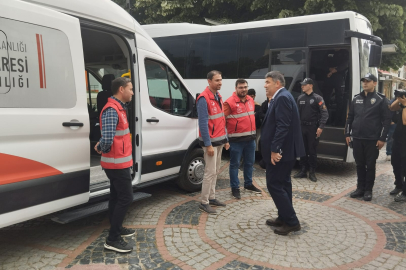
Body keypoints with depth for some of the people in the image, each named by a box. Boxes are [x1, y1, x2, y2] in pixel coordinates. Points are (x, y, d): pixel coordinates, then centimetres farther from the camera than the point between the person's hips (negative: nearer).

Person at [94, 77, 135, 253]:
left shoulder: (119, 108, 13)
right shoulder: (111, 110, -21)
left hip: (117, 162, 10)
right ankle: (112, 239, 2)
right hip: (118, 163, -10)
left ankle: (116, 229, 34)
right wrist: (101, 149, -12)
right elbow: (107, 140, -32)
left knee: (117, 197, 19)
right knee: (125, 198, -5)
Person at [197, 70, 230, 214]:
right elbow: (203, 123, -19)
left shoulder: (218, 97, 12)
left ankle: (212, 198, 25)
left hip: (219, 140, 8)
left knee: (215, 171, 14)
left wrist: (226, 140, 15)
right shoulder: (204, 98, -16)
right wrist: (208, 144, -21)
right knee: (210, 172, -5)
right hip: (210, 142, -8)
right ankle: (204, 203, 5)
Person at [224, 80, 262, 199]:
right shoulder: (230, 102, -13)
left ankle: (248, 184, 33)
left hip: (250, 138, 7)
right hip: (236, 139, -7)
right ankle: (235, 188, 14)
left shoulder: (250, 100, 10)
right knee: (235, 164, 3)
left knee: (250, 162, 17)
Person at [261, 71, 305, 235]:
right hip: (284, 150, 11)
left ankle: (291, 221, 2)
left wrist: (275, 149, -26)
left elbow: (282, 126, -26)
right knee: (283, 183, 16)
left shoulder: (282, 98, -17)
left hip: (280, 151, -11)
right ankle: (284, 218, 26)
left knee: (274, 185, -5)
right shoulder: (281, 97, 16)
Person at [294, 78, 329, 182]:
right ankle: (303, 171, 18)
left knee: (312, 151, 2)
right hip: (302, 127, 4)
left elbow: (325, 113, -10)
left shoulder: (317, 98, -5)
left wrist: (320, 127, -17)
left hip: (313, 128, -4)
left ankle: (312, 172, 12)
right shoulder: (300, 98, 10)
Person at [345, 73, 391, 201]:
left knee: (370, 165, 5)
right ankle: (360, 188, 22)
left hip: (372, 139, -4)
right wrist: (347, 134, 8)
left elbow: (386, 120, -6)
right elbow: (350, 117, 13)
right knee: (360, 164, 11)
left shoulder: (381, 99, -4)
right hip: (357, 138, 4)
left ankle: (368, 190, 16)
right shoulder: (356, 98, 9)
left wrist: (382, 138, -11)